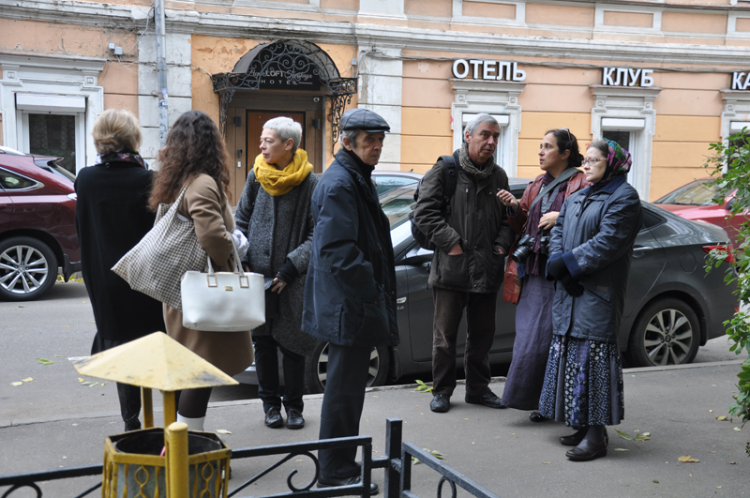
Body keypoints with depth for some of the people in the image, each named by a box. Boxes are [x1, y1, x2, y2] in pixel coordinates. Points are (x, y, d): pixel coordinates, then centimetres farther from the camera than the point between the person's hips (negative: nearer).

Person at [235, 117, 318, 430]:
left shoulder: (310, 184, -7)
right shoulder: (256, 177, 4)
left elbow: (317, 235, -6)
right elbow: (240, 220, 12)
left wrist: (290, 269, -13)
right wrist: (242, 261, 1)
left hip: (292, 282, -3)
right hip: (257, 275, 3)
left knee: (292, 344, 4)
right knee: (263, 341, 9)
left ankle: (294, 405, 21)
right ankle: (270, 403, 25)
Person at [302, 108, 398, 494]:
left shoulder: (357, 178, 17)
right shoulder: (338, 184, -17)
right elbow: (338, 250, -24)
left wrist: (380, 295, 19)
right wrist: (372, 292, -21)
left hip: (355, 303, 11)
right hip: (349, 306, -11)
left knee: (347, 385, 18)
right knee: (344, 388, -2)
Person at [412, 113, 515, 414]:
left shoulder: (499, 176, 14)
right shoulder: (445, 170, -3)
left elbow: (508, 218, 21)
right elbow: (424, 211, -9)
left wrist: (502, 245, 4)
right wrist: (450, 242, -14)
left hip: (487, 271, 5)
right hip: (451, 269, -5)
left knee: (482, 334, 13)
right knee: (445, 335, 3)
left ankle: (478, 388, 27)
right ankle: (442, 390, 16)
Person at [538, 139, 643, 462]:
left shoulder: (624, 198, -6)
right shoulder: (577, 198, 19)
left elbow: (607, 243, -17)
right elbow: (559, 232, 12)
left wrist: (566, 263, -16)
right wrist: (560, 267, -6)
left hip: (598, 294, -8)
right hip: (569, 292, 8)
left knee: (592, 355, -9)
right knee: (571, 352, 10)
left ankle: (596, 435, -5)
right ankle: (582, 425, 19)